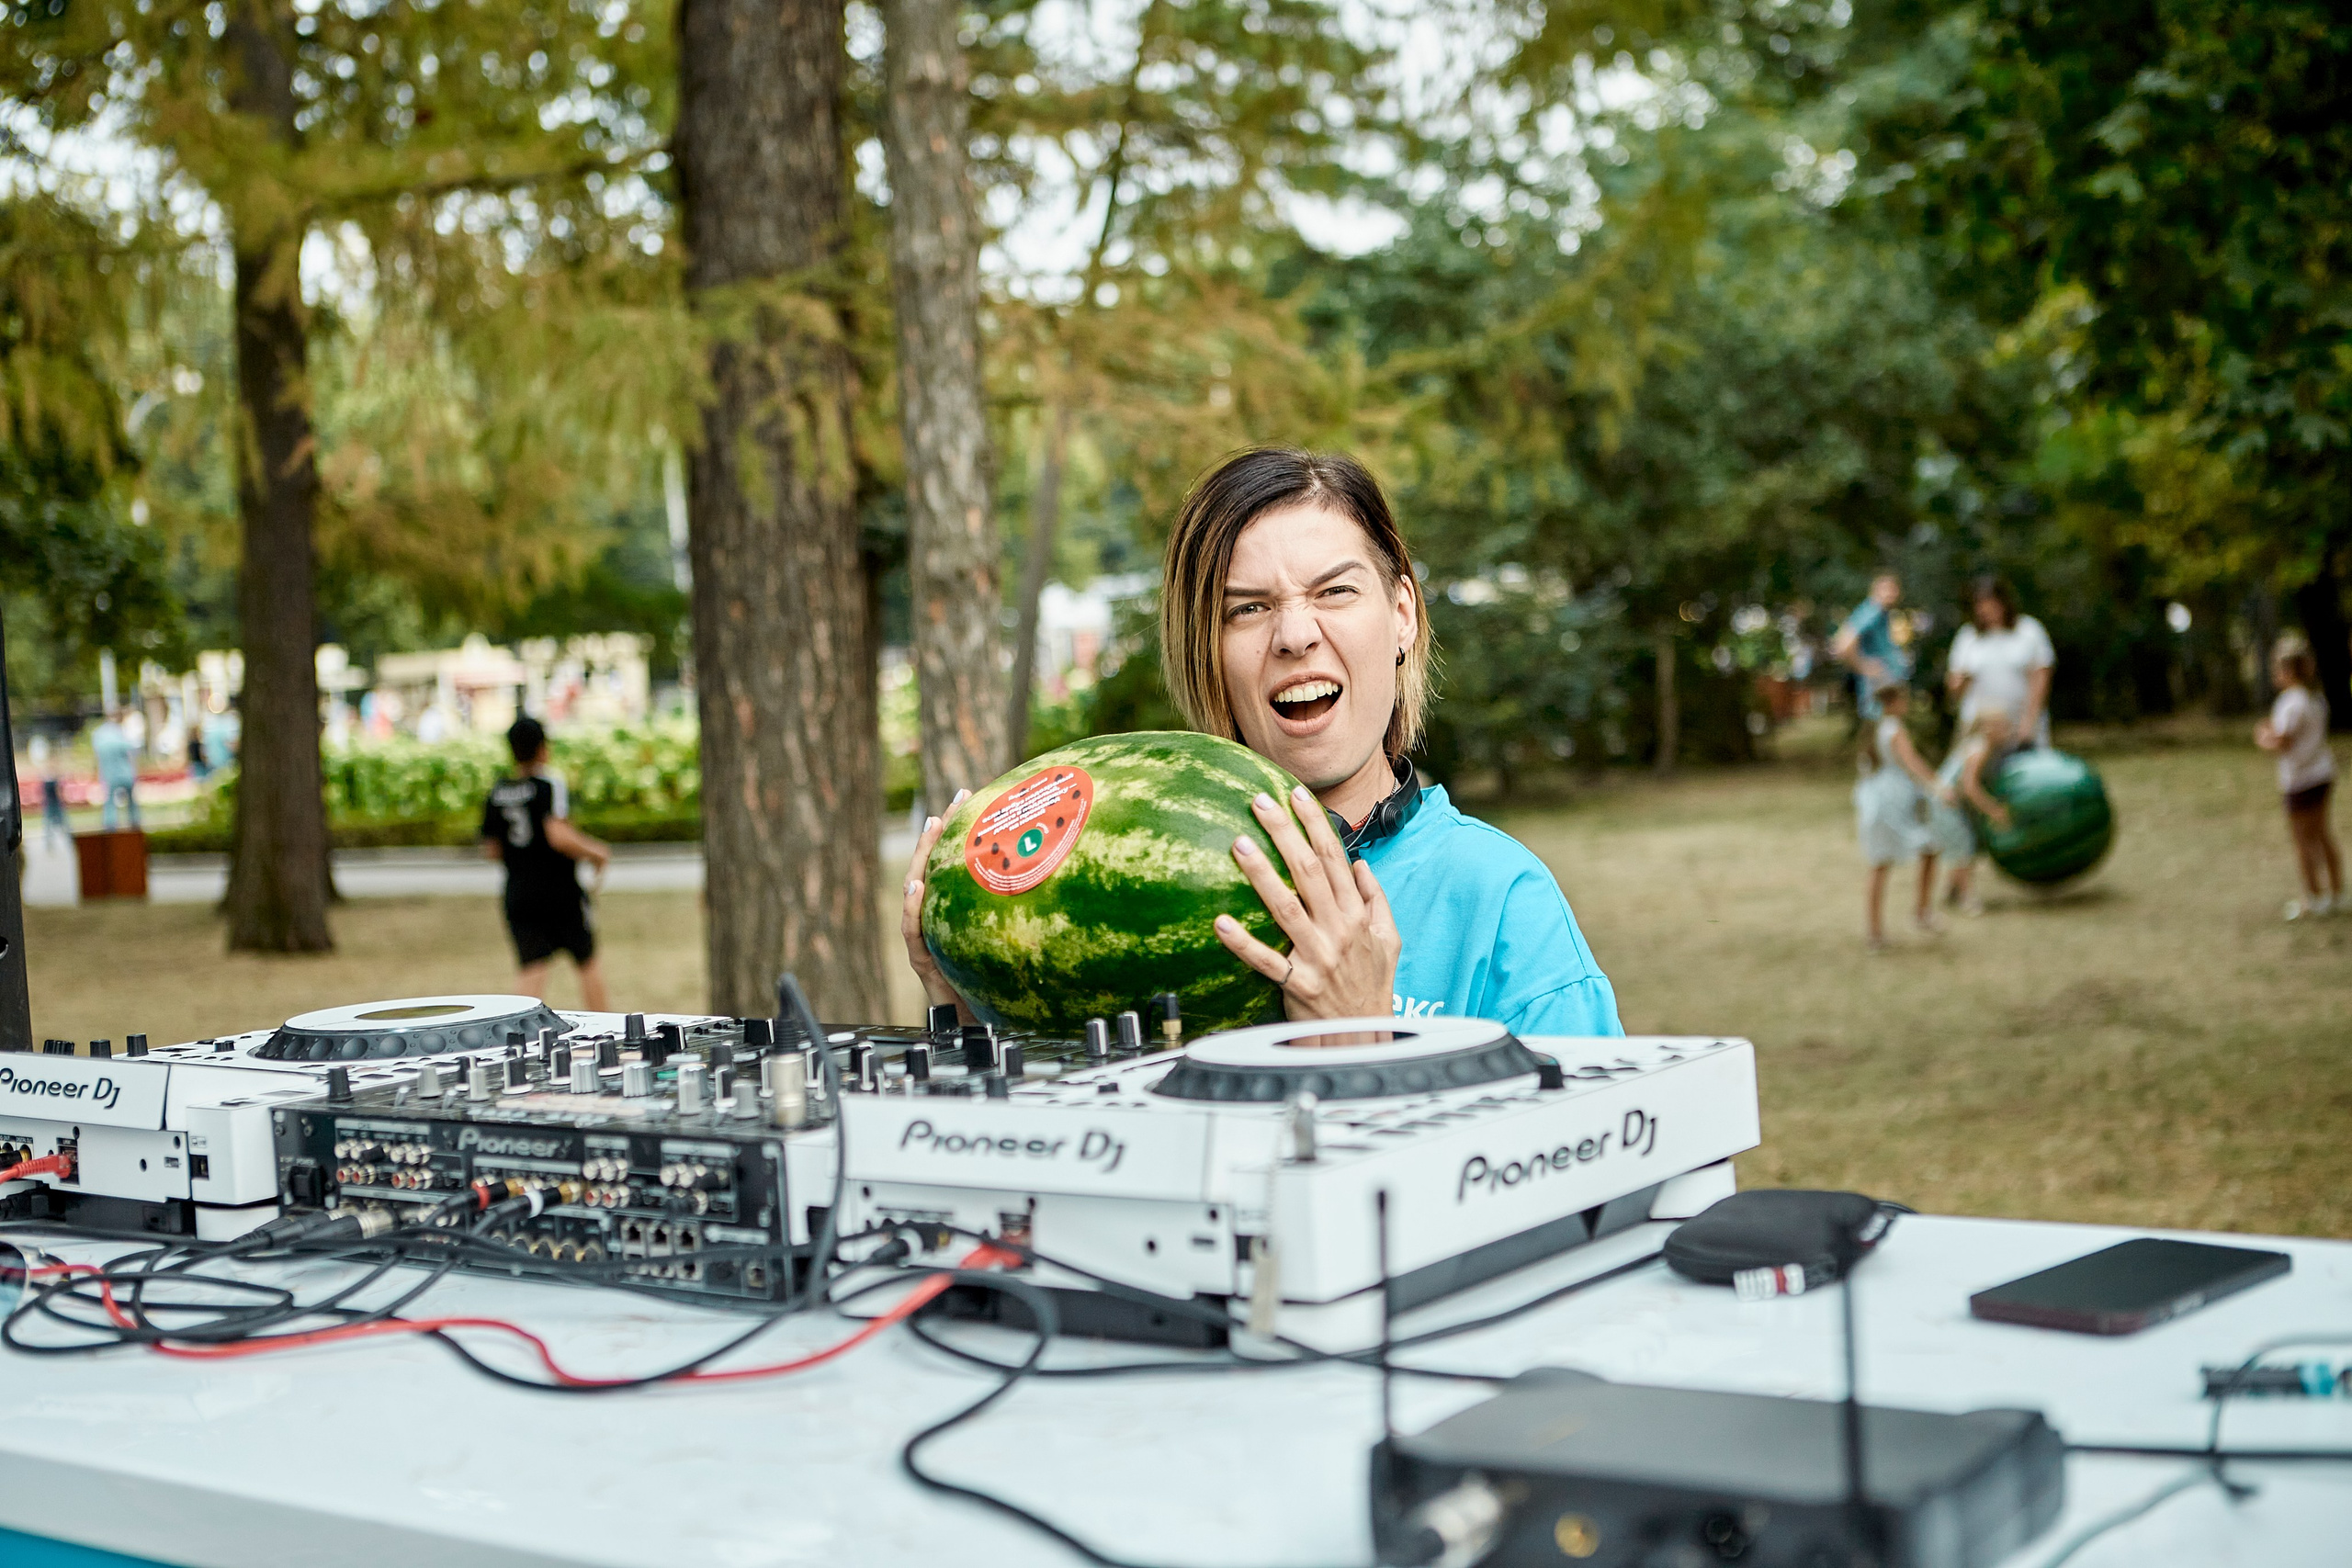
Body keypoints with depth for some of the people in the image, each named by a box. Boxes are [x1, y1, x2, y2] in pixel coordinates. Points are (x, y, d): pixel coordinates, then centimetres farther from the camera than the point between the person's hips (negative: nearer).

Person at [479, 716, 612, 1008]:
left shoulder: (497, 792, 6)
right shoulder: (549, 784, -11)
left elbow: (491, 850, 9)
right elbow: (559, 836, -24)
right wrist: (596, 853, -10)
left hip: (518, 895, 4)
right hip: (561, 893, -4)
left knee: (531, 969, 0)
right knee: (587, 962, 14)